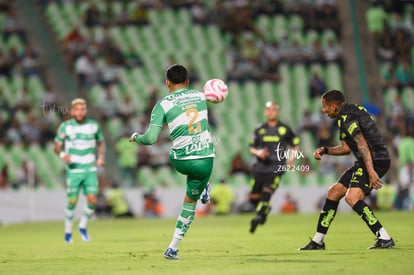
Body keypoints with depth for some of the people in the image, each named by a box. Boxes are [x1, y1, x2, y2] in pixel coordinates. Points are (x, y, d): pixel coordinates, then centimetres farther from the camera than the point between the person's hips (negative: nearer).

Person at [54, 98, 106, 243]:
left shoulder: (94, 125, 3)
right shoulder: (65, 127, -4)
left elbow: (101, 142, 17)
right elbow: (57, 146, -1)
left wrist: (101, 157, -1)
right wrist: (63, 155, -23)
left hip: (90, 169, 2)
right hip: (73, 170, -2)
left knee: (92, 201, -9)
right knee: (72, 202, -1)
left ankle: (83, 226, 16)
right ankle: (68, 230, 20)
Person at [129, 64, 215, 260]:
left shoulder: (163, 104, -6)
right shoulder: (200, 96, 7)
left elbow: (151, 138, -12)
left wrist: (136, 137, 9)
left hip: (182, 161, -1)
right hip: (206, 161, 1)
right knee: (190, 203, 20)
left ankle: (203, 189, 43)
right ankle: (172, 249, 20)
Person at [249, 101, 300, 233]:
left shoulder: (284, 129, 6)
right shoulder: (259, 130, 12)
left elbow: (295, 145, 13)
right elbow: (252, 148, 17)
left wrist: (292, 157, -5)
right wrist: (257, 152, -6)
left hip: (277, 167, -3)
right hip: (261, 166, 3)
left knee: (267, 192, -23)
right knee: (254, 197, 1)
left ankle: (259, 217, -20)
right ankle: (265, 209, 30)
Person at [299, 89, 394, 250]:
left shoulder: (346, 118, -14)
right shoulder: (351, 112, 19)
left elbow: (362, 145, -25)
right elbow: (347, 148, 25)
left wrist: (371, 172, -32)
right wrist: (324, 151, 13)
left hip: (374, 161, -11)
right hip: (366, 162, 11)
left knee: (352, 198, -24)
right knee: (334, 192, 14)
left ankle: (385, 239, -23)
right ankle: (318, 241, 22)